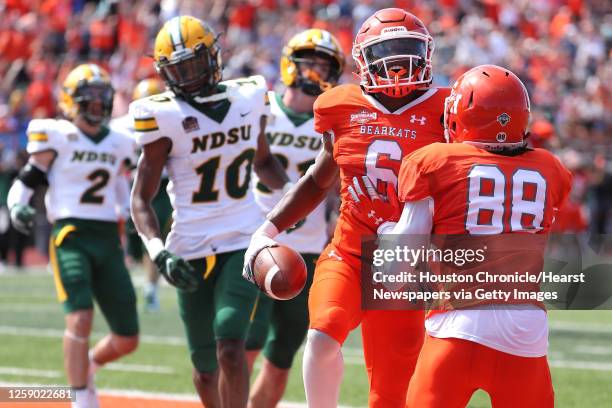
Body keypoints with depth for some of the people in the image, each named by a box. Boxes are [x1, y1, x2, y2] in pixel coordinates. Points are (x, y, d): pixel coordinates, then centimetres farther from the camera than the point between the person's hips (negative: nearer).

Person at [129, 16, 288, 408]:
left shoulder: (248, 99, 4)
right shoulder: (164, 116, -6)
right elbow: (142, 199, -4)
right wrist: (159, 253, -19)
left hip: (244, 244, 1)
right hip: (192, 251, -1)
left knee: (230, 347, -18)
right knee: (205, 366, 7)